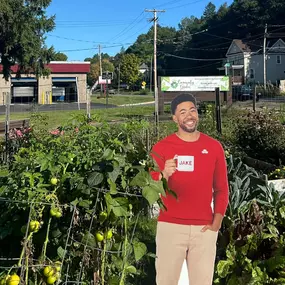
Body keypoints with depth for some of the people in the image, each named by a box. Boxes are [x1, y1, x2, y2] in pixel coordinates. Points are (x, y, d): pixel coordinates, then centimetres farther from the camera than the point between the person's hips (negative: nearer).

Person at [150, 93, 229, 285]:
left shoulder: (214, 147, 6)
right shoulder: (162, 147, -1)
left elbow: (221, 188, 10)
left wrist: (217, 221, 1)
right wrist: (164, 175, -27)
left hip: (204, 228, 2)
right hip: (170, 226, -1)